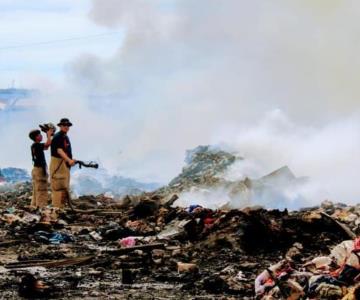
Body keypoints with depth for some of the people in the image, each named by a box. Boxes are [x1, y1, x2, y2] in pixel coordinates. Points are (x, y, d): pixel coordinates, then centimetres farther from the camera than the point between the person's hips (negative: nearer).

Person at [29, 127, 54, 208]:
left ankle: (34, 205, 15)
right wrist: (49, 135, -10)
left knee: (36, 191, 13)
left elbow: (46, 147, 23)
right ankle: (41, 207, -13)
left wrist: (49, 136, 15)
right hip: (39, 169, -10)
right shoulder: (36, 145, -15)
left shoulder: (35, 145, 13)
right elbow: (48, 144, -27)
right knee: (41, 191, -10)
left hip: (37, 169, 10)